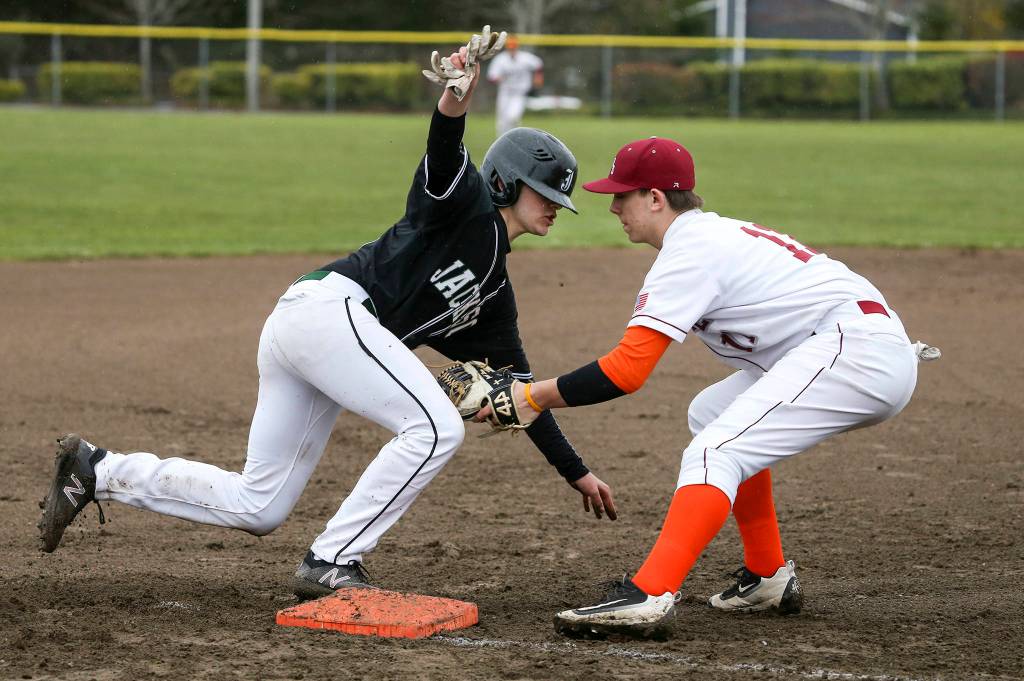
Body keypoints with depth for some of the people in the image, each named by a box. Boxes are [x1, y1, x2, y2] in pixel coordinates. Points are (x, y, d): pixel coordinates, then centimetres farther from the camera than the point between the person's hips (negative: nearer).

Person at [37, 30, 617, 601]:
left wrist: (578, 473, 25)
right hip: (328, 308, -9)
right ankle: (332, 564, -14)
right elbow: (443, 163, -21)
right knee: (435, 426, -19)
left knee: (256, 508, 8)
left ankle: (99, 472, 16)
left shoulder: (494, 294, 25)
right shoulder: (467, 206, 2)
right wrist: (454, 106, -44)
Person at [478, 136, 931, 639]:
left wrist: (533, 397, -10)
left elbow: (627, 371, -16)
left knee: (715, 451, -20)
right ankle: (768, 579, 23)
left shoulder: (689, 251, -10)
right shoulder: (716, 233, 21)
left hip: (855, 347, -11)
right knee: (711, 414, 24)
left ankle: (647, 597, -35)